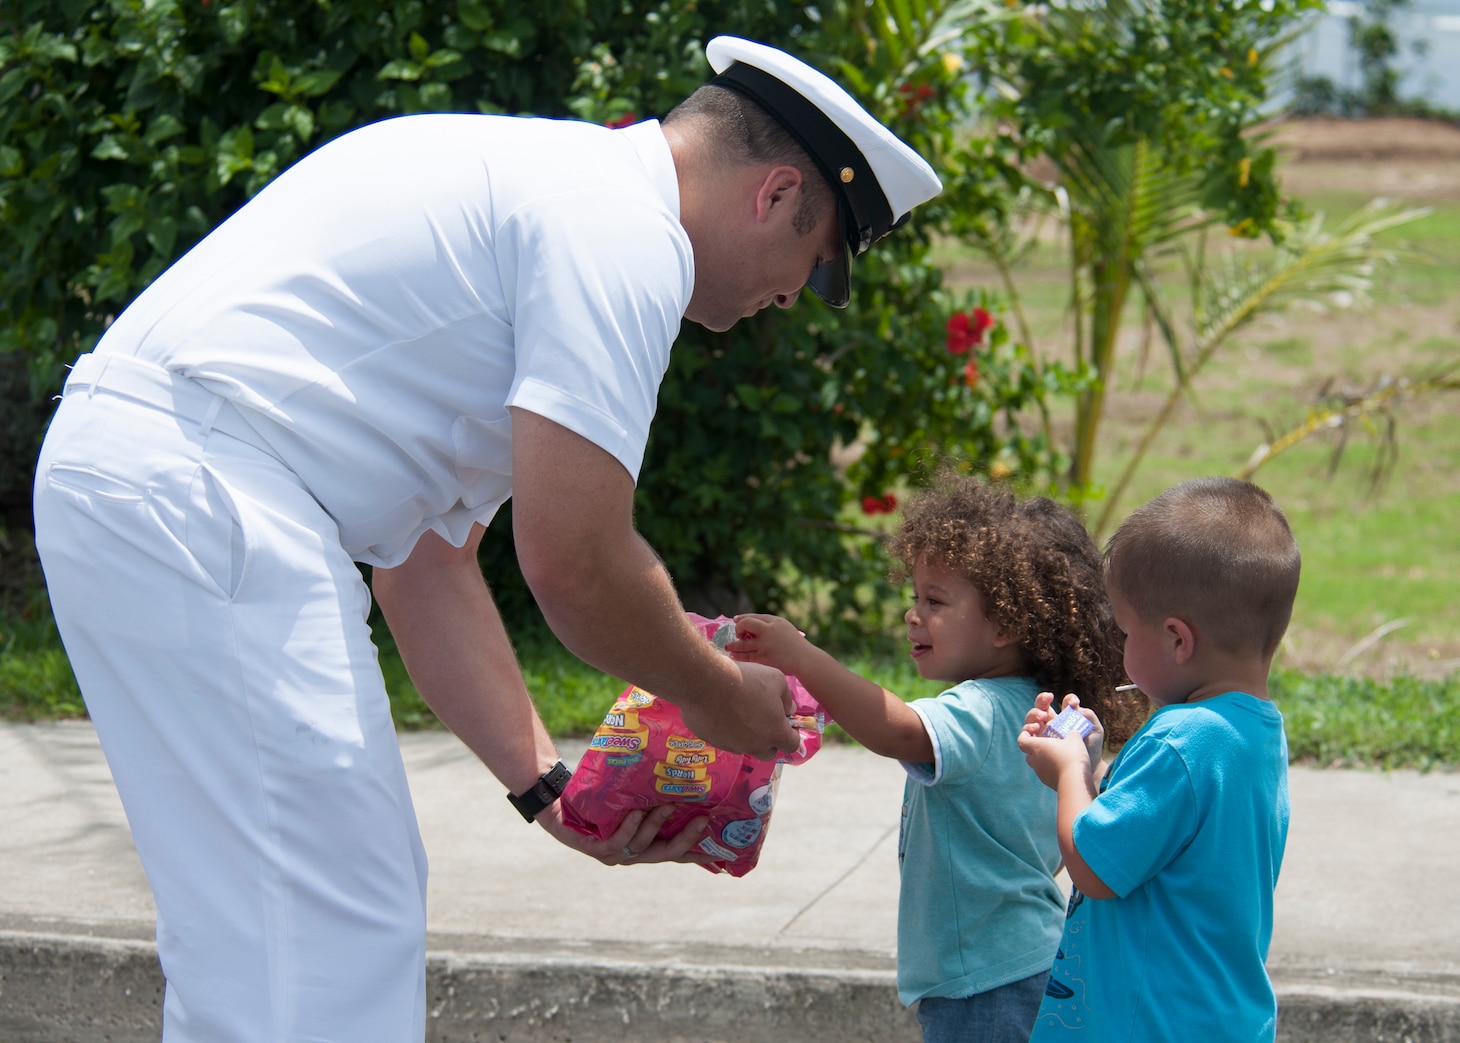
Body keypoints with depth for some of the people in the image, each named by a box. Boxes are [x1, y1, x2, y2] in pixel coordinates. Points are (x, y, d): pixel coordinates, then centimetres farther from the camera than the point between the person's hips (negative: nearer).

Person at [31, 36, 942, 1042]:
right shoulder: (625, 231, -8)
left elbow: (427, 560, 24)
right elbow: (572, 561, -14)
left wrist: (544, 780, 21)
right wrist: (718, 696, 5)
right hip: (194, 500, -11)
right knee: (330, 949, -8)